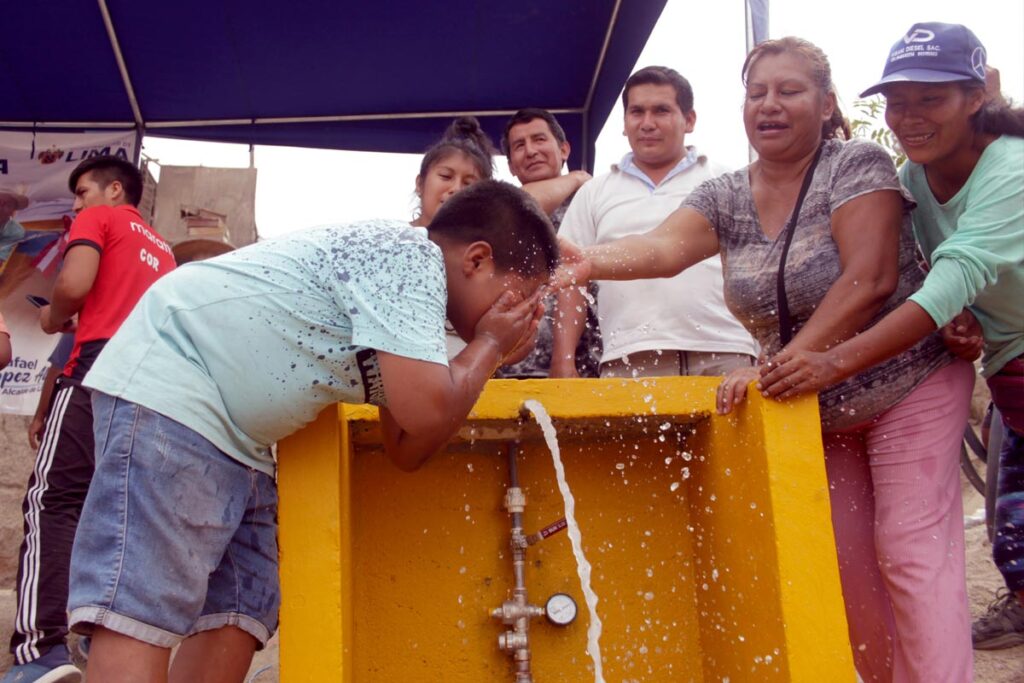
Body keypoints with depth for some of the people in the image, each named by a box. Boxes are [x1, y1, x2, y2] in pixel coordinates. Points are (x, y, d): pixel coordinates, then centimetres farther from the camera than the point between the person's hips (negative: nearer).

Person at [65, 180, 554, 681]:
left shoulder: (398, 321, 13)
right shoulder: (411, 254, -14)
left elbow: (406, 449, 11)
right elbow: (427, 412, -24)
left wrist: (490, 355, 6)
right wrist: (488, 345, -4)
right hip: (169, 388, -10)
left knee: (232, 620, 5)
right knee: (139, 615, -15)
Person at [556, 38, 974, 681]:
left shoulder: (858, 164, -12)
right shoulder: (726, 197, 0)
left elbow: (870, 279, -21)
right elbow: (666, 246, -19)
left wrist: (784, 364, -26)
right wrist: (591, 259, -40)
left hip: (905, 387, -5)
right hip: (817, 410, 5)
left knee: (911, 553, -8)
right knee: (848, 563, 9)